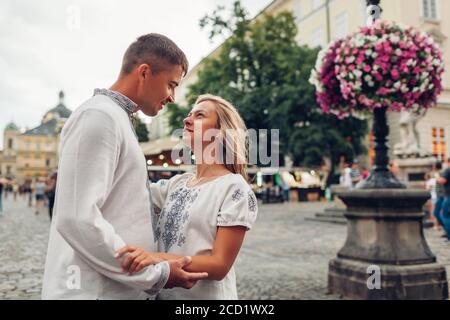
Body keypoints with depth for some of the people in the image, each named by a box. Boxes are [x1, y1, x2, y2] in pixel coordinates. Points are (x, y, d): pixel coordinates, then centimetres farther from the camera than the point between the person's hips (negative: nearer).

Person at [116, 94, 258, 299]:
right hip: (162, 292, 6)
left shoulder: (235, 188, -15)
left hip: (205, 295, -5)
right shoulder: (176, 183, 3)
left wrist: (158, 258, -31)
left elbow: (220, 265, -18)